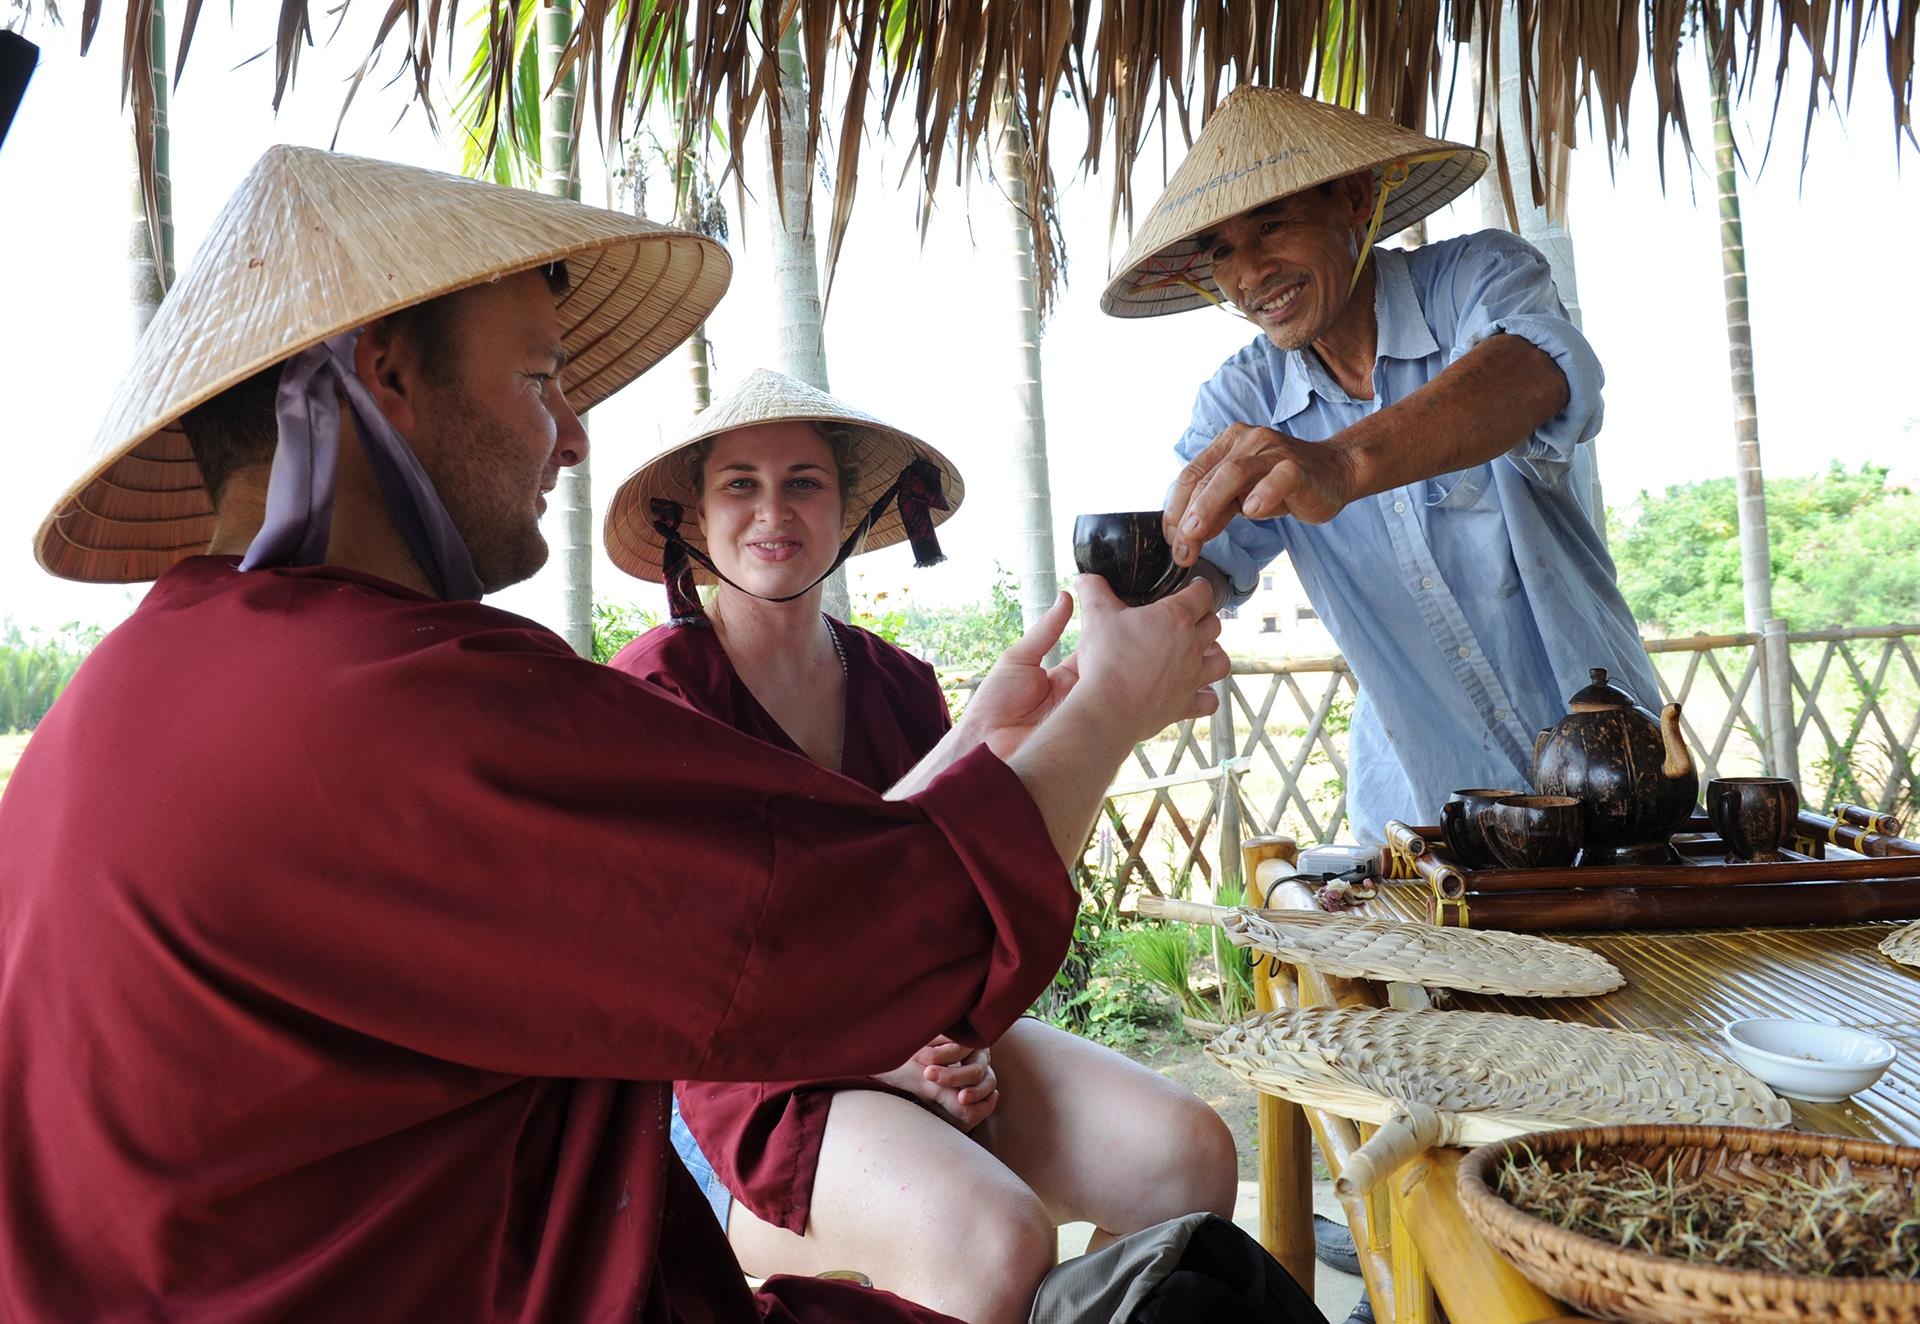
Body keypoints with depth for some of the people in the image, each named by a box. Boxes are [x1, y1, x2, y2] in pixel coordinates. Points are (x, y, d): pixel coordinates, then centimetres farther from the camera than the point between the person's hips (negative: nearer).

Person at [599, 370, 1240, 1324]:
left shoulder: (900, 685, 10)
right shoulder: (657, 682, -7)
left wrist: (959, 1039, -9)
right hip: (745, 1071, -5)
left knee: (1190, 1156, -16)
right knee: (997, 1238, -31)